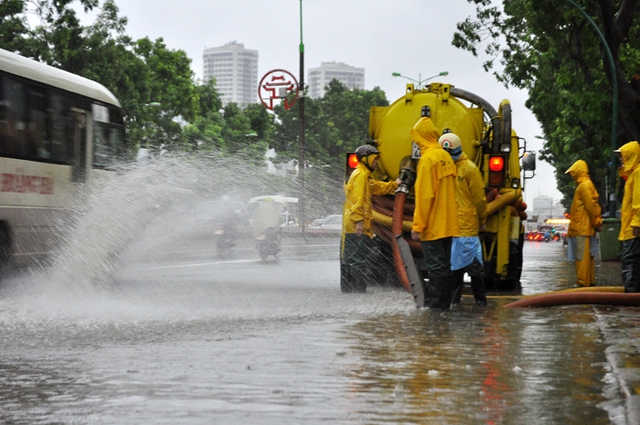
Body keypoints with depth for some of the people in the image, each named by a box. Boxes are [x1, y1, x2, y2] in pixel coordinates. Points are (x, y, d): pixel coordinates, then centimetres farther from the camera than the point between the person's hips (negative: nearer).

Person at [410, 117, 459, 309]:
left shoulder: (427, 159, -14)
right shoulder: (446, 157, 12)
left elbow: (424, 196, -17)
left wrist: (417, 225, -14)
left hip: (432, 226, -9)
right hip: (448, 224, 9)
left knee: (434, 266, -6)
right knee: (444, 265, 13)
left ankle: (434, 303, -5)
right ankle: (444, 301, 17)